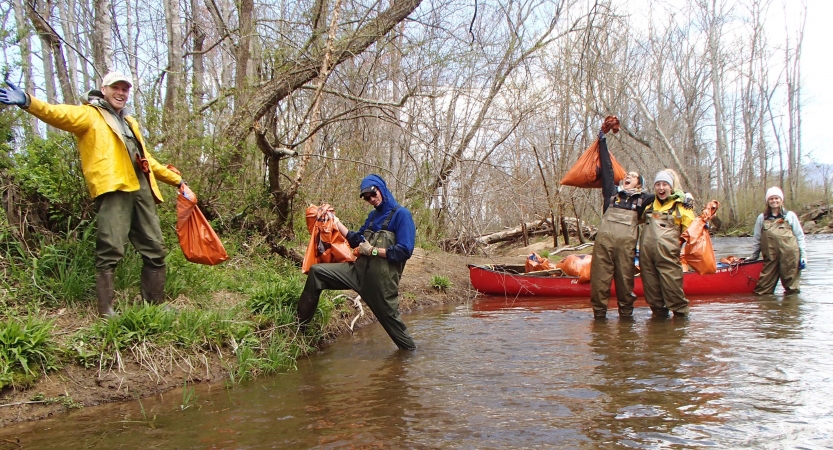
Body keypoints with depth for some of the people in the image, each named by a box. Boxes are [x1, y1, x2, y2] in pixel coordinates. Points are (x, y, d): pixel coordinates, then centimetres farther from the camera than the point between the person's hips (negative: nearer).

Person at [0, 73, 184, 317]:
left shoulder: (129, 121, 30)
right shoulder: (89, 115, 9)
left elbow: (147, 159, 37)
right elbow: (60, 114, -12)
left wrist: (175, 179, 38)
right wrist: (28, 102, -31)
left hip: (142, 189, 7)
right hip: (112, 189, -7)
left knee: (155, 250, 7)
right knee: (110, 251, -11)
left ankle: (155, 304, 16)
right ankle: (106, 310, -5)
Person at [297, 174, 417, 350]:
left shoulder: (401, 214, -9)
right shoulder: (374, 215, 15)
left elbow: (405, 251, -17)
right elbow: (357, 240, 20)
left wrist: (372, 250, -13)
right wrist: (335, 221, 12)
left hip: (382, 278, -7)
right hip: (360, 270, 7)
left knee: (389, 316, 5)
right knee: (317, 272, -2)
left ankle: (410, 350, 29)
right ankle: (300, 323, 2)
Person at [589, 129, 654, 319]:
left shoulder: (643, 199, 18)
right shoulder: (613, 191, 18)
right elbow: (607, 168, 21)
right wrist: (602, 142, 26)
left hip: (626, 242, 0)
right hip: (604, 239, 0)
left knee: (625, 278, 2)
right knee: (600, 277, -3)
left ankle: (626, 313, 11)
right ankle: (599, 312, 3)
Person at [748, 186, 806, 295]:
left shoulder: (790, 215, 9)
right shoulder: (762, 218, 11)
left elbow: (800, 236, 8)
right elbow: (757, 239, 16)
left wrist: (803, 255, 2)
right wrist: (753, 256, 17)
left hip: (789, 255, -1)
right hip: (770, 257, 1)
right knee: (762, 291, -2)